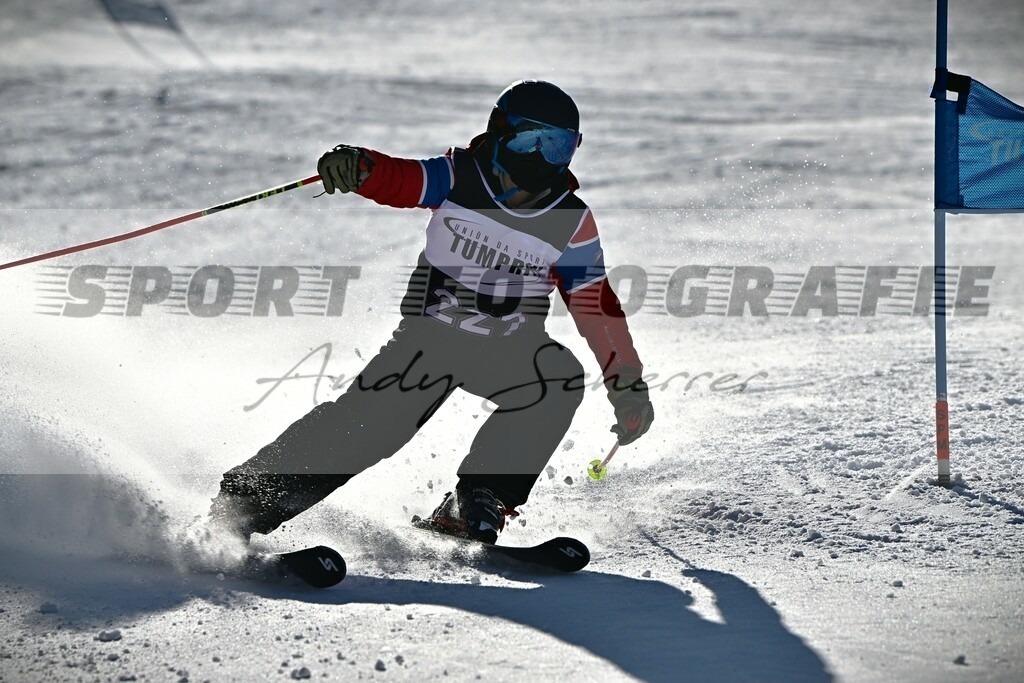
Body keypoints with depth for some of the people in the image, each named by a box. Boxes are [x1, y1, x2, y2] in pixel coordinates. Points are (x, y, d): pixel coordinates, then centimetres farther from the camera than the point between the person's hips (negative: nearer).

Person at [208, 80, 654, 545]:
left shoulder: (571, 223, -3)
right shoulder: (458, 179, -8)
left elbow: (596, 302, 3)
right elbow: (397, 180, -23)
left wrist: (627, 381, 2)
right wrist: (356, 167, -47)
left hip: (510, 350, 3)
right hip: (431, 336, -2)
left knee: (562, 378, -27)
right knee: (366, 424, -19)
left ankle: (477, 501, -19)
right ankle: (243, 500, -8)